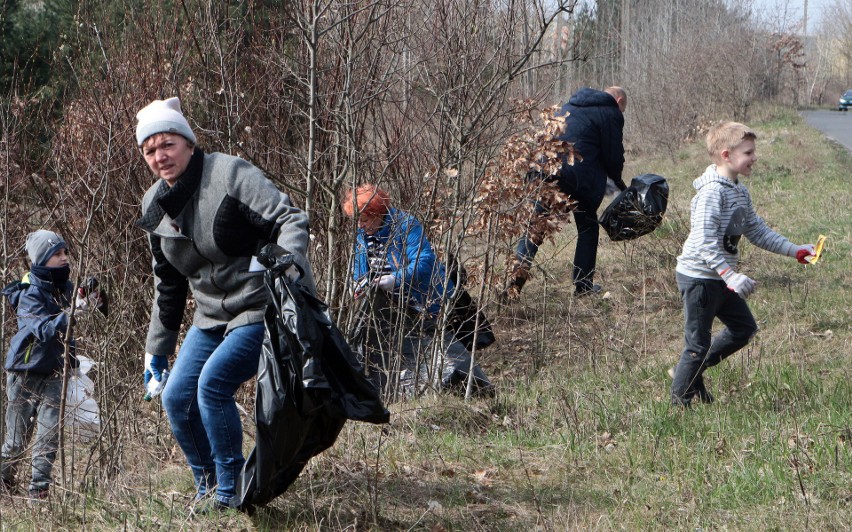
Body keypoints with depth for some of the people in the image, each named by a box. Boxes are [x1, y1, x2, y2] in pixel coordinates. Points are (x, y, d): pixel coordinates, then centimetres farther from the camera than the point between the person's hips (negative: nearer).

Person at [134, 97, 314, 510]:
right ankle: (208, 486, 19)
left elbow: (290, 219, -19)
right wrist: (157, 348, 20)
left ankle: (231, 489, -8)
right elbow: (168, 285, 18)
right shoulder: (155, 206, 8)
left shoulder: (230, 174, -14)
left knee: (213, 383, -22)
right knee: (176, 397, 0)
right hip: (211, 317, 8)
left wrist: (288, 261, -40)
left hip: (261, 309, -8)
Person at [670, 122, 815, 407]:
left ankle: (689, 370, 25)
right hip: (700, 278, -10)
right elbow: (704, 241, -30)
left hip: (721, 278, 10)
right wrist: (730, 275, -36)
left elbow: (757, 231, 16)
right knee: (699, 342, -1)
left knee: (744, 328, 16)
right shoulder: (712, 191, -22)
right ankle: (680, 400, 13)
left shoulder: (740, 192, 9)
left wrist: (794, 250, 11)